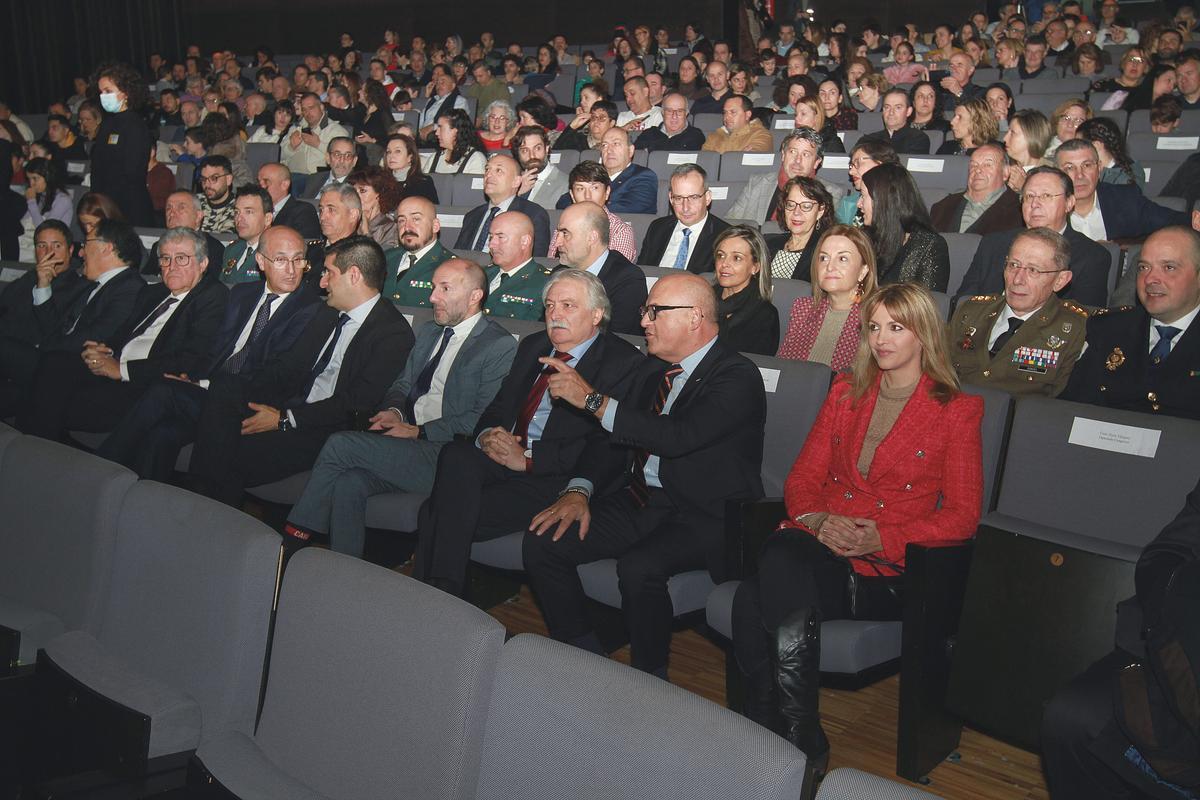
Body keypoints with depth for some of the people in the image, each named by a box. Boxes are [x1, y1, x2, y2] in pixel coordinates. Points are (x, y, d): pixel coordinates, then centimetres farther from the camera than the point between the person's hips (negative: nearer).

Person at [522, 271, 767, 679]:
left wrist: (593, 399, -23)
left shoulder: (738, 377, -13)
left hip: (703, 515, -7)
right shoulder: (653, 368, 13)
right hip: (639, 500, 8)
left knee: (639, 567, -35)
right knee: (541, 544, -10)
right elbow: (613, 436, 16)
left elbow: (680, 435, -28)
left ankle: (650, 676, -10)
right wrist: (580, 491, -4)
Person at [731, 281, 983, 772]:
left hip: (887, 570, -4)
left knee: (757, 603, -31)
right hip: (819, 546, 4)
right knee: (780, 554, -35)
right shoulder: (846, 392, 20)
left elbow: (962, 515, 1)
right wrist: (816, 519, -7)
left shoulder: (956, 411, 7)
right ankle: (801, 739, -24)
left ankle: (779, 737, -15)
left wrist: (882, 539, -13)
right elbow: (803, 478, 17)